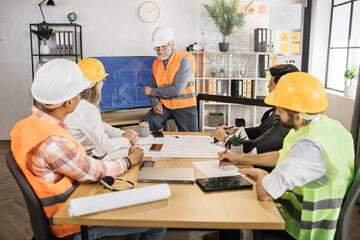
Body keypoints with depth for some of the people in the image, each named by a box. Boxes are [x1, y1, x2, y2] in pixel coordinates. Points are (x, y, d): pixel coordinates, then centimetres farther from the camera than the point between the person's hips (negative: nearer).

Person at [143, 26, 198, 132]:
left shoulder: (184, 60, -11)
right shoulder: (156, 63, 9)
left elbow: (177, 90, -20)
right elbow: (154, 88, 11)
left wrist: (152, 91, -11)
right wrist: (155, 104, -11)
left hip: (184, 106, -4)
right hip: (164, 105, 4)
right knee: (147, 123, -22)